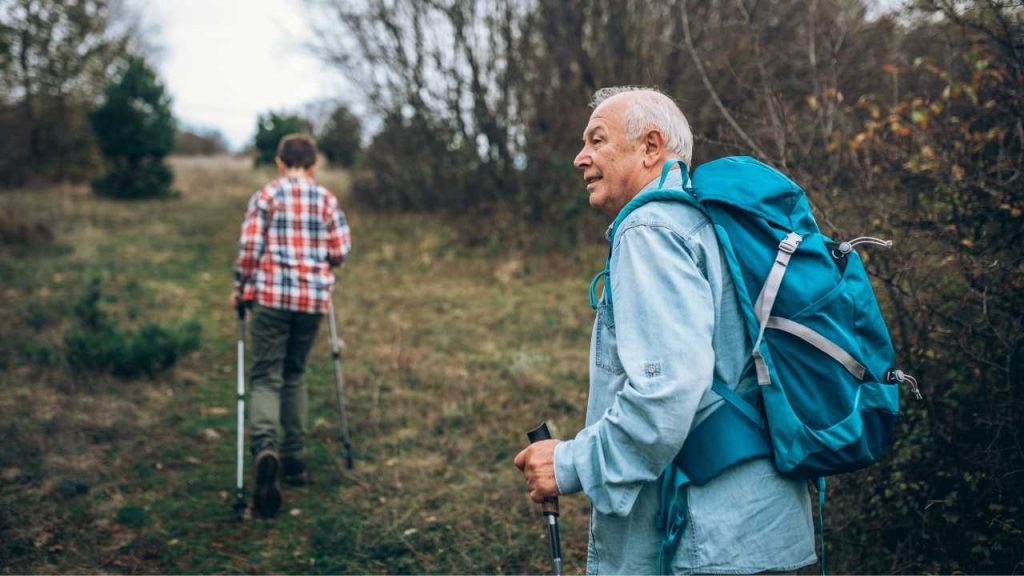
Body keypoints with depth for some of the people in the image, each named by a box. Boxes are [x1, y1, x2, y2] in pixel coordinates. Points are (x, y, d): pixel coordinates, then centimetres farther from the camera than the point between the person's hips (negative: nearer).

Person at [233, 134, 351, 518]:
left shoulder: (266, 196, 0)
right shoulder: (327, 199, 7)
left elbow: (249, 248, -7)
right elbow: (340, 250, 3)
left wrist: (241, 289, 6)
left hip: (272, 295, -3)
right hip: (314, 297, 3)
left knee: (266, 377, -2)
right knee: (294, 374, 18)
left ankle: (265, 448, -28)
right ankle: (294, 457, 19)